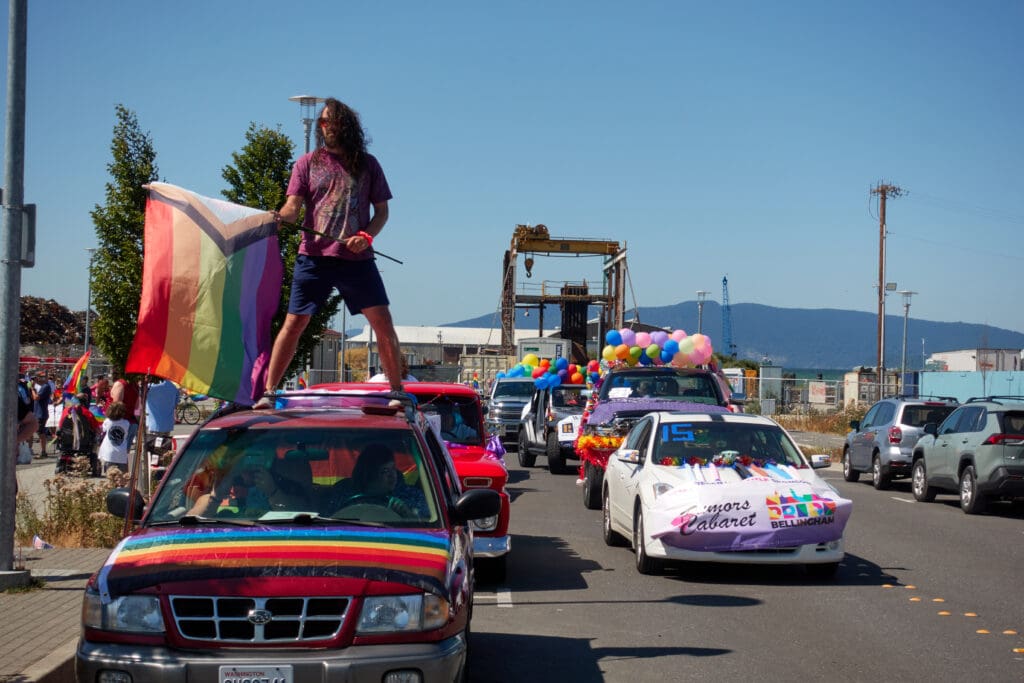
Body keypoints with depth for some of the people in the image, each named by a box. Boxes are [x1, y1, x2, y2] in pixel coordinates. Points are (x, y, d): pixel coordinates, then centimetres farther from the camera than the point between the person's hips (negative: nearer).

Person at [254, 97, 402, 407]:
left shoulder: (367, 164, 10)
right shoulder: (308, 163, 8)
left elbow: (382, 210, 11)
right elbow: (293, 208, 0)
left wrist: (367, 236, -8)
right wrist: (277, 216, -24)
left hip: (357, 257, 1)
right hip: (314, 255, 0)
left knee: (384, 324, -3)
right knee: (293, 324, -2)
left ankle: (397, 391, 9)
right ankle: (268, 391, 6)